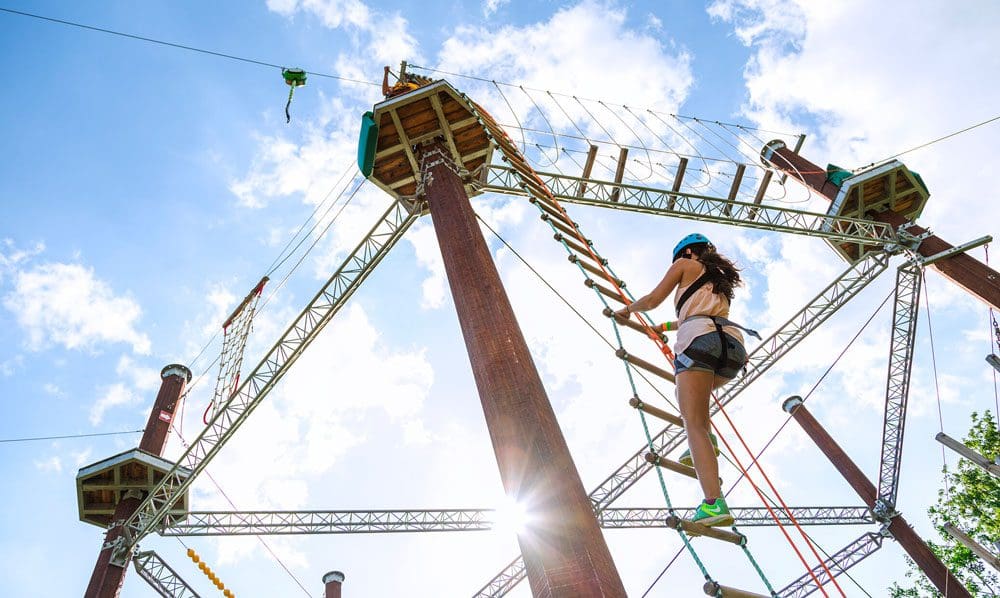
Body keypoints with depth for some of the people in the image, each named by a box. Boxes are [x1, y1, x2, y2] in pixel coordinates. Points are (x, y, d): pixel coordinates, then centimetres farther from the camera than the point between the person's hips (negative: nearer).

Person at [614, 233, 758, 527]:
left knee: (693, 424, -12)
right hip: (732, 343, 7)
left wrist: (628, 309, 35)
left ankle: (714, 504, -25)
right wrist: (667, 326, 63)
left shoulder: (686, 264, 18)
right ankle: (705, 443, 11)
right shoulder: (720, 277, 36)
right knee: (687, 392, 34)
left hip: (698, 340, -7)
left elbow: (652, 300, 14)